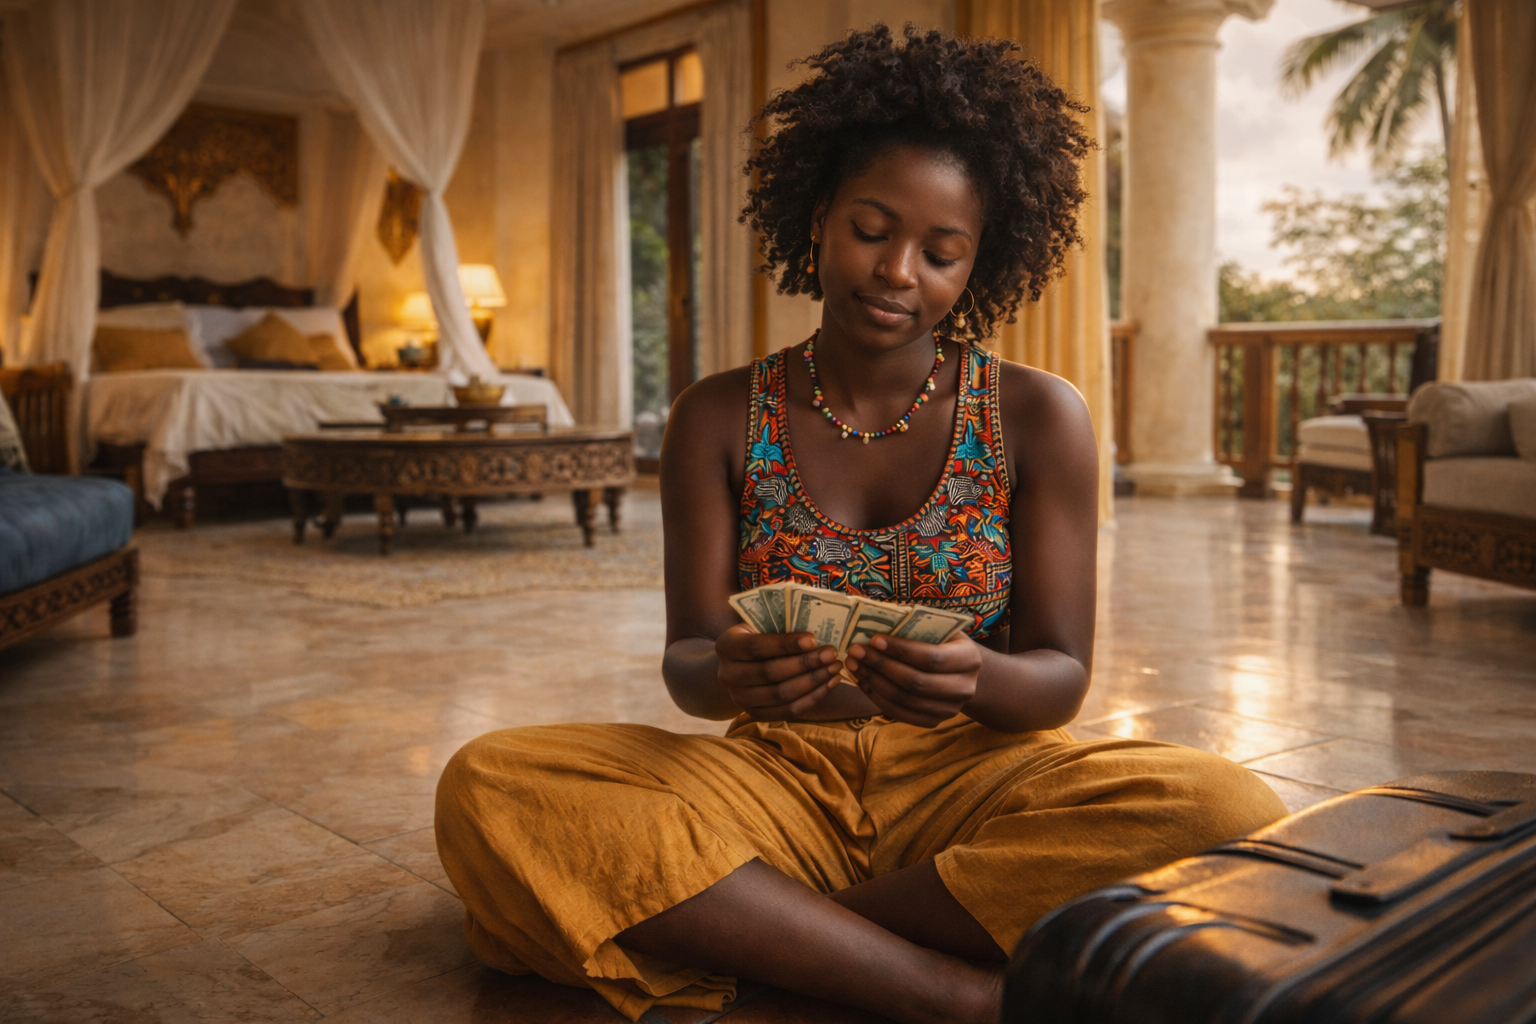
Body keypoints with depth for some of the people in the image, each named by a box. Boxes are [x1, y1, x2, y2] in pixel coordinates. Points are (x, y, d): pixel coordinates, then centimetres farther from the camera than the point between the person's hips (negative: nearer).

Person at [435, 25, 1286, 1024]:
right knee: (488, 786, -25)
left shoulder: (1038, 417, 1)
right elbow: (686, 659, -1)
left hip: (970, 778, 0)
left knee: (1227, 810, -30)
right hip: (776, 780, 1)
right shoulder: (718, 420, 4)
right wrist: (728, 677, -26)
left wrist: (977, 680, -26)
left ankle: (744, 932, -18)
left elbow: (1061, 674, -2)